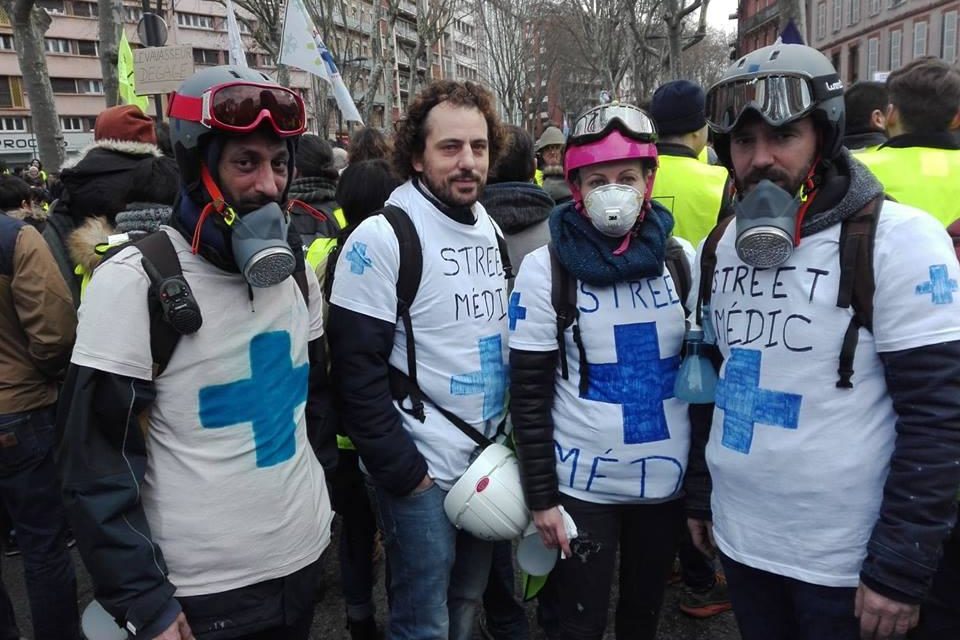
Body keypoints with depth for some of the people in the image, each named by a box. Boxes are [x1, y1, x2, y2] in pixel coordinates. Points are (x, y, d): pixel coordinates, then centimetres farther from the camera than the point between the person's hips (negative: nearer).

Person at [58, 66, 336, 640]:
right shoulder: (134, 283, -16)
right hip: (203, 588, -5)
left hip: (304, 554, 6)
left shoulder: (295, 270, 2)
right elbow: (100, 466, -14)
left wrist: (323, 491, 13)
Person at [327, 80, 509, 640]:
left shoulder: (491, 227, 7)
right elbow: (357, 369, -17)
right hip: (423, 470, -6)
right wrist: (401, 471, -15)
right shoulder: (383, 238, -16)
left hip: (490, 457, 7)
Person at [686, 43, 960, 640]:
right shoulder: (721, 246, 4)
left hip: (845, 558, -5)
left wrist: (901, 567, -15)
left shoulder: (898, 240, -14)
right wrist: (700, 496, 14)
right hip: (739, 536, 5)